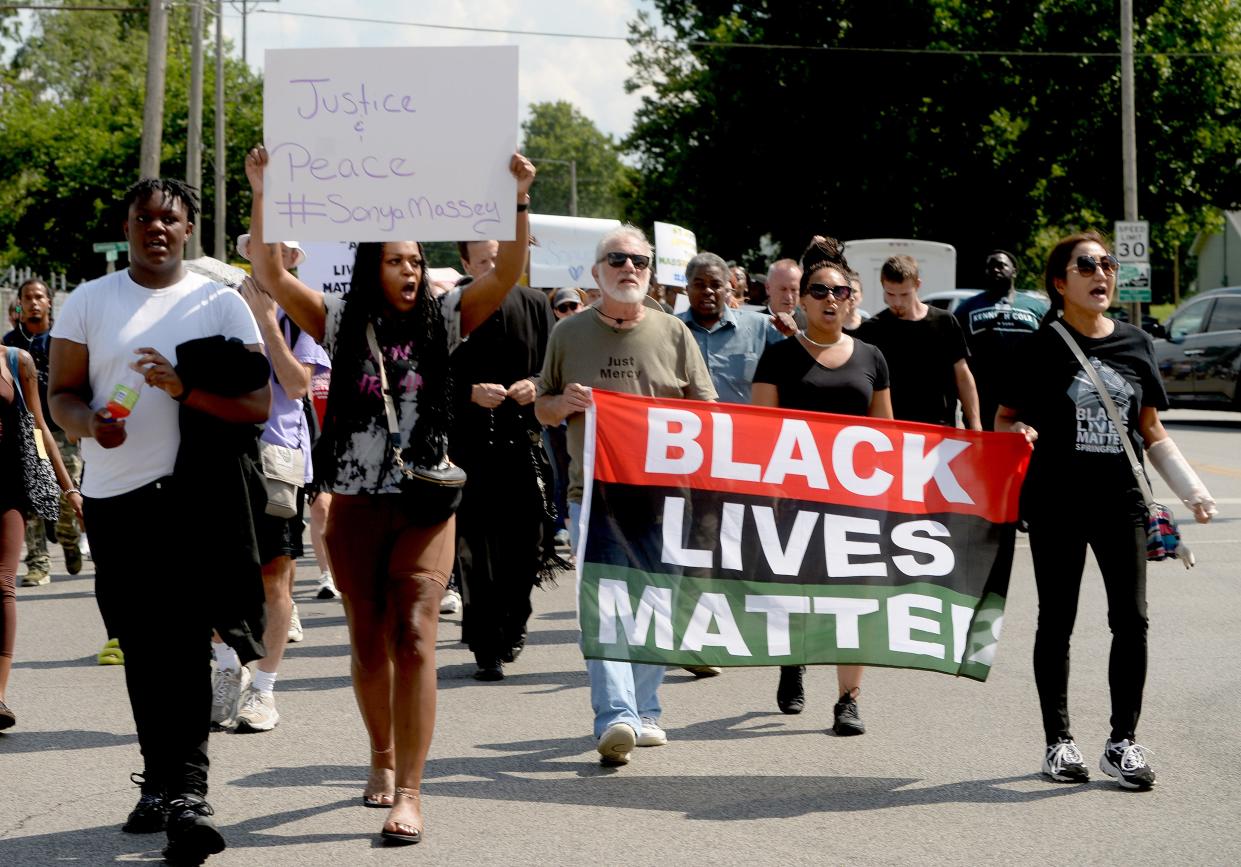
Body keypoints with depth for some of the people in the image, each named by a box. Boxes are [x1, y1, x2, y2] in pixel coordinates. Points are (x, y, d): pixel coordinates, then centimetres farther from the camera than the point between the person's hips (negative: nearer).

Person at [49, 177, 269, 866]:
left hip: (192, 498, -3)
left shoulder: (221, 304, 4)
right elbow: (61, 393, 8)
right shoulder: (89, 301, 10)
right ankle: (161, 783, 23)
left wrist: (184, 389, -16)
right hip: (112, 498, 3)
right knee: (141, 650, 10)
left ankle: (186, 792, -14)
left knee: (183, 646, -12)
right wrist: (89, 422, -14)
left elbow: (258, 405, -1)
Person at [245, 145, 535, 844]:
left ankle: (409, 793, -13)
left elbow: (508, 271, -5)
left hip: (426, 502, -2)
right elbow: (270, 273, -4)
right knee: (368, 641, 12)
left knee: (414, 637, -12)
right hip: (356, 504, 2)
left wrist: (518, 202, -19)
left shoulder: (441, 320, 4)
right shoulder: (341, 323, 4)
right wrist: (263, 197, -14)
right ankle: (383, 760, 33)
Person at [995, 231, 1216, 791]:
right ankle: (1059, 742, 16)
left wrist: (1191, 490, 4)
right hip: (1056, 503, -2)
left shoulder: (1135, 344, 8)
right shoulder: (1043, 347, -1)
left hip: (1120, 499, 3)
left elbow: (1152, 434, 13)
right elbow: (1004, 420, 3)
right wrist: (1020, 433, -20)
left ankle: (1123, 741, 7)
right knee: (1057, 622, 6)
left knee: (1131, 620, -3)